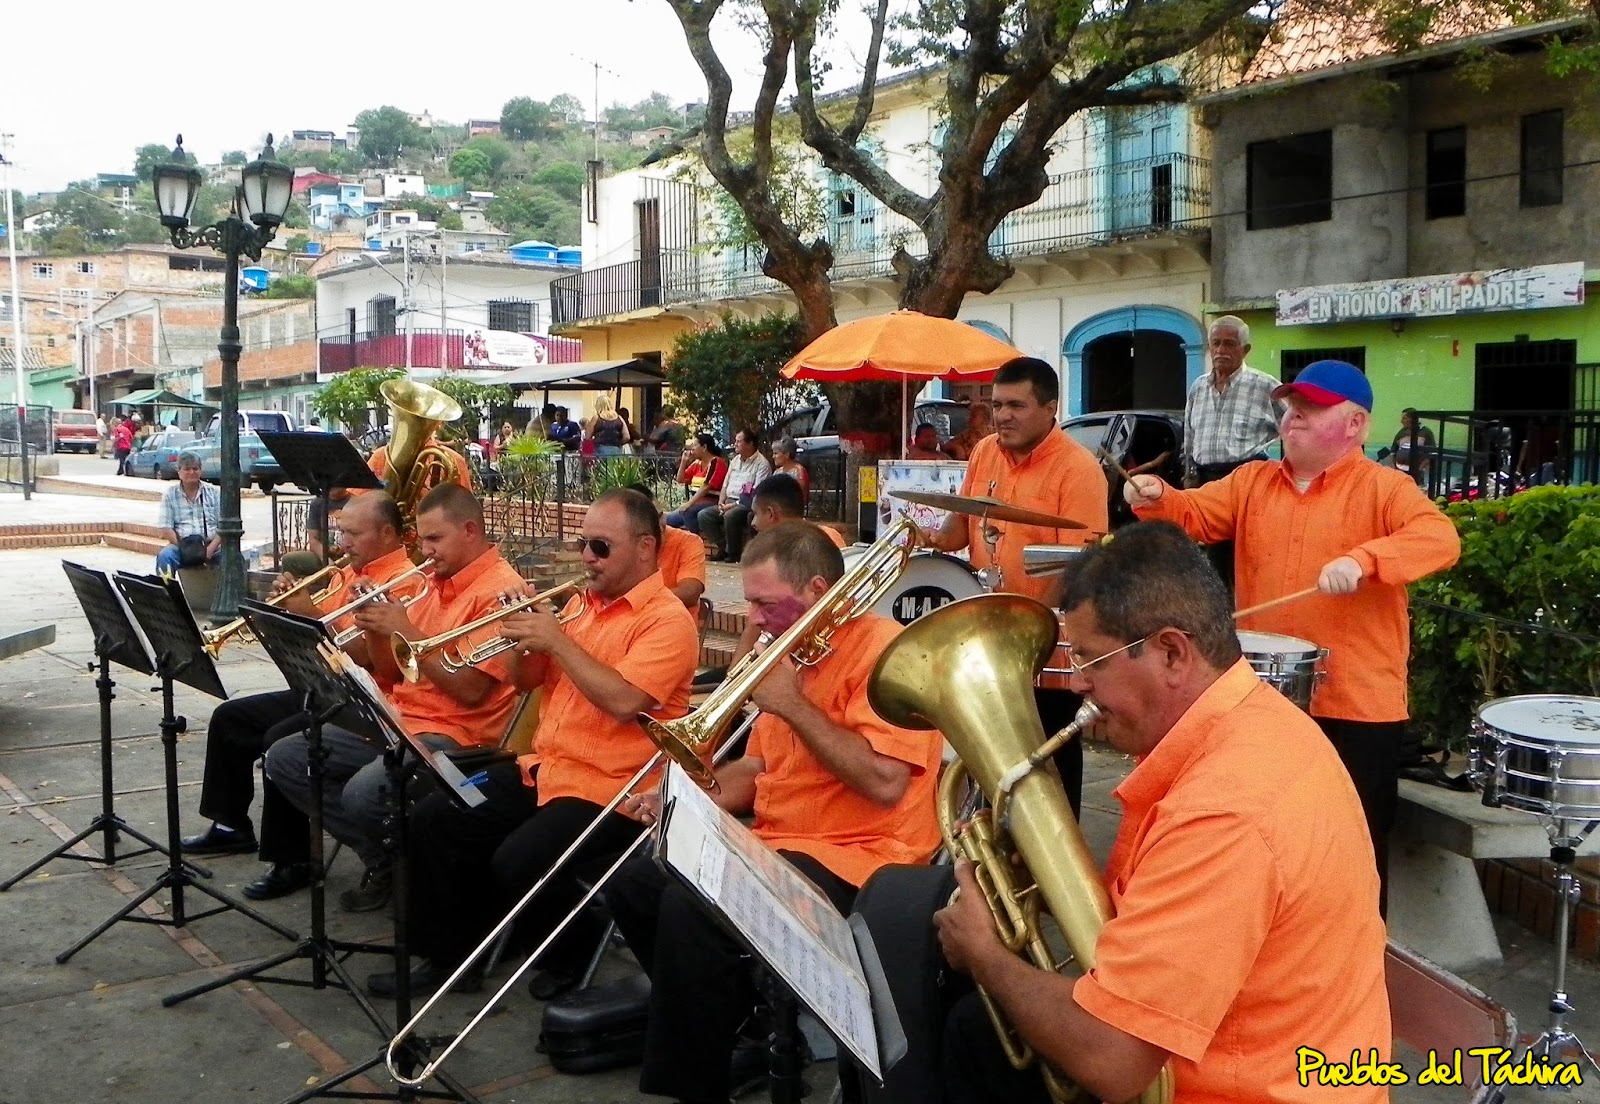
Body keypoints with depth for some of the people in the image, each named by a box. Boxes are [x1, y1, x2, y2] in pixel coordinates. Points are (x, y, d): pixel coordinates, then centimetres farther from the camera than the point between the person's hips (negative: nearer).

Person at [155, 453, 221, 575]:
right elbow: (166, 529, 1)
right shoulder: (170, 495, 9)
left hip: (211, 545, 0)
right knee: (165, 556, -33)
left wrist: (210, 549, -13)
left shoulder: (214, 493, 11)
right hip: (182, 545, 0)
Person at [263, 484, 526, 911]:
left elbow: (469, 690, -21)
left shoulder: (500, 590, -12)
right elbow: (391, 674, 16)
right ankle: (383, 860, 6)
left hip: (456, 736, -9)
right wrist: (376, 629, -3)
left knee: (363, 792, -33)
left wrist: (407, 631, -18)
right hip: (395, 720, 10)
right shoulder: (435, 583, 15)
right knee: (284, 759, 3)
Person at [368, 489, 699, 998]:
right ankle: (449, 953, 15)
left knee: (517, 861, -27)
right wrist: (525, 637, -4)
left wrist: (557, 640, -20)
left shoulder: (667, 619, -12)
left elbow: (623, 701, -26)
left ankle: (569, 960, 3)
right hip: (542, 768, 8)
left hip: (608, 789, -8)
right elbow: (527, 681, 17)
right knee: (434, 819, -1)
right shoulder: (582, 603, 13)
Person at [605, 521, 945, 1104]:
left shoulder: (884, 652, -16)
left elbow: (884, 783, -28)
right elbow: (757, 768, 19)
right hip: (775, 842, 10)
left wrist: (792, 705, -21)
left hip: (854, 858, -10)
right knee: (632, 883, 7)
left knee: (691, 907, -28)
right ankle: (720, 1017, 18)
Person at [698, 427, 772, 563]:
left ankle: (733, 553, -17)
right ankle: (723, 548, -4)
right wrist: (721, 503, 1)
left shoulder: (761, 464, -8)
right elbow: (725, 484, 21)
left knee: (730, 516, -36)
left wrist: (734, 505, -19)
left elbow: (757, 493, -17)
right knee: (704, 515, -12)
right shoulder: (735, 460, 19)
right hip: (729, 502, 8)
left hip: (747, 504, -8)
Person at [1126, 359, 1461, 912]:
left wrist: (1363, 559, -38)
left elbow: (1441, 538, -22)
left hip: (1357, 705, -5)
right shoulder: (1253, 481, 10)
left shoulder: (1385, 487, -7)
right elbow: (1196, 514, 2)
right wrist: (1156, 498, -20)